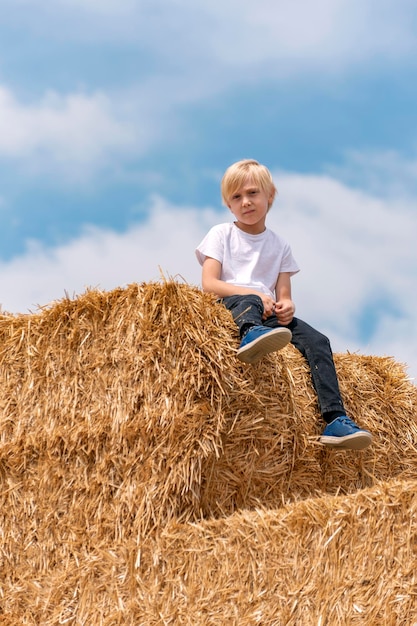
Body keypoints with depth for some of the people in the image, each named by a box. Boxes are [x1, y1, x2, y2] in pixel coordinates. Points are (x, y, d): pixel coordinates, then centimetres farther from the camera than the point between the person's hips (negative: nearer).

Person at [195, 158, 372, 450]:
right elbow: (209, 283, -5)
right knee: (248, 302, -38)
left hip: (268, 315, 3)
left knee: (317, 340, -21)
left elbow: (284, 295, 12)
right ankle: (251, 336, -76)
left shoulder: (279, 245, 18)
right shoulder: (221, 234, 9)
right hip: (229, 306, -3)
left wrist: (286, 306, -14)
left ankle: (336, 420, -34)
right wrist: (255, 294, -18)